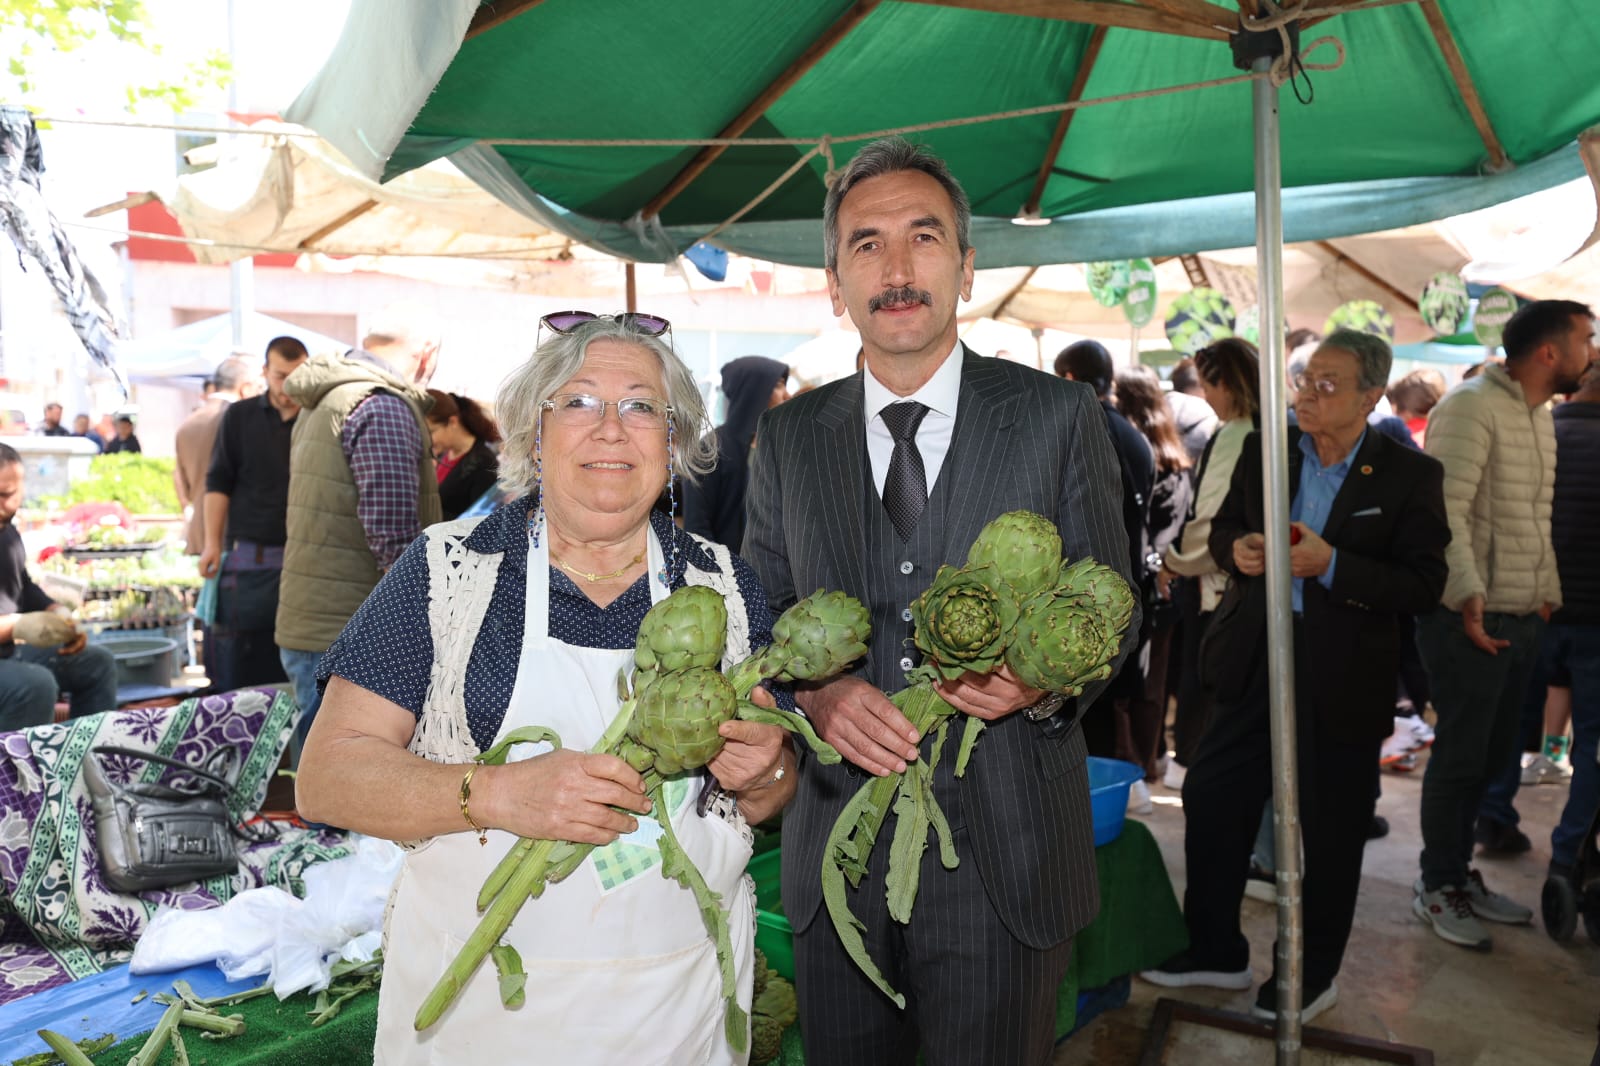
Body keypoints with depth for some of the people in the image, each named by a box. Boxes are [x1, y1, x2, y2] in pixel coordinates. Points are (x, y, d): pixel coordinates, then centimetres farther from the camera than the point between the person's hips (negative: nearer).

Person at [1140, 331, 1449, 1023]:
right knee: (1211, 800, 11)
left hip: (1343, 675, -4)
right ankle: (1215, 951, 31)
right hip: (1254, 658, 4)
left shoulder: (1410, 475, -9)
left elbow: (1424, 586, -13)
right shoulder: (1265, 452, 2)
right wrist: (1235, 548, -9)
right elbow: (1223, 526, 14)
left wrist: (1330, 564, -25)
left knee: (1330, 833, 10)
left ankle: (1313, 976, 32)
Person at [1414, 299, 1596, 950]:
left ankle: (1460, 874, 29)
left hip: (1521, 621, 9)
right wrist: (1469, 596, -27)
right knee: (1460, 757, 1)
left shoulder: (1541, 415, 16)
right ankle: (1437, 889, 16)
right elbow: (1446, 511, -22)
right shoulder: (1472, 406, -13)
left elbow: (1538, 521, 20)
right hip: (1469, 619, -9)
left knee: (1494, 755, 15)